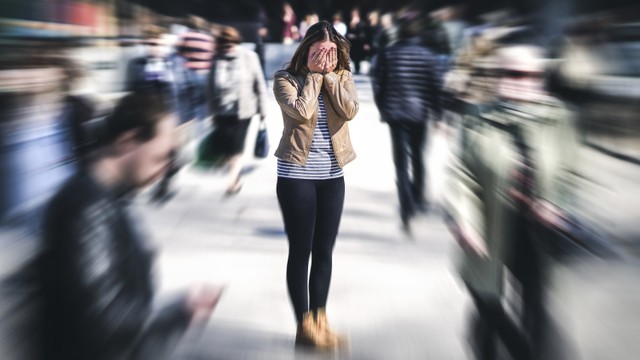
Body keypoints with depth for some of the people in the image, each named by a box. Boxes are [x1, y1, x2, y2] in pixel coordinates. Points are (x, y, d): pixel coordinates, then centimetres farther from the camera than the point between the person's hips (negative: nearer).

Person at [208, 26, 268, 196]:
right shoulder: (217, 59, 0)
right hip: (223, 111, 2)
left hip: (243, 110, -2)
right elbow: (212, 87, 6)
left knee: (236, 146, -3)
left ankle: (233, 179, 12)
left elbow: (259, 84, 0)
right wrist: (213, 111, 9)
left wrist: (262, 108, 2)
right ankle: (236, 174, 25)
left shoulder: (248, 57, -6)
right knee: (226, 146, 3)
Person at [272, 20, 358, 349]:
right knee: (301, 250, 1)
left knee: (324, 251, 9)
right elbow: (302, 111, -21)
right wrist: (314, 74, -12)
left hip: (332, 176, 4)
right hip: (296, 175, -4)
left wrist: (330, 74, -10)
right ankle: (304, 325, 9)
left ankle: (320, 320, 19)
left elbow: (350, 111, -12)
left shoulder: (343, 77, 6)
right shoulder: (286, 78, -5)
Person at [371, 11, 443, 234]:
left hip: (395, 113, -1)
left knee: (401, 161, -1)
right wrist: (436, 113, 7)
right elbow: (435, 86, -3)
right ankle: (418, 198, 34)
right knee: (417, 157, 20)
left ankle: (407, 210, -13)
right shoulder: (427, 55, -3)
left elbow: (378, 83, -2)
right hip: (420, 113, 1)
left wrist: (382, 109, 11)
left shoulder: (387, 54, -3)